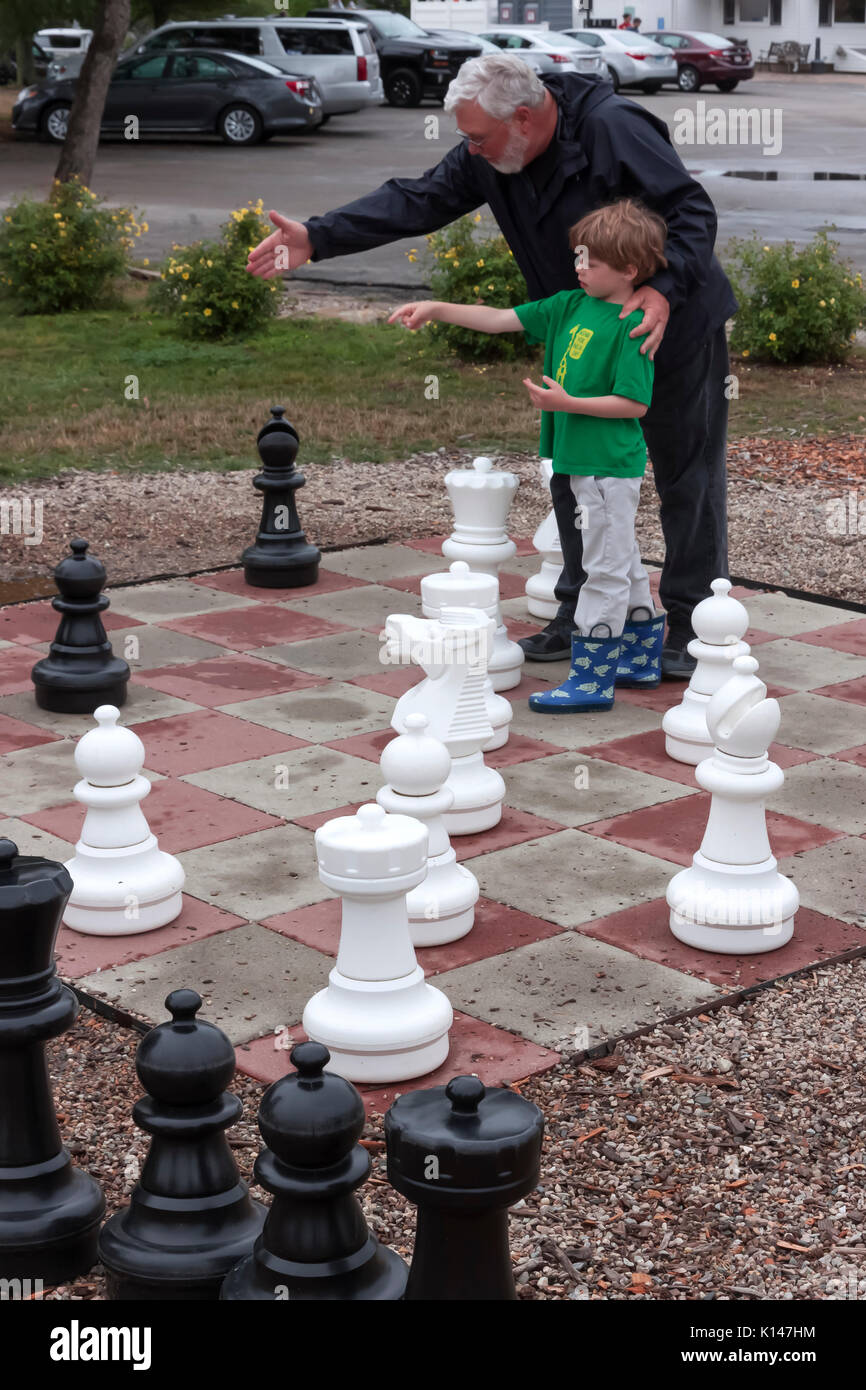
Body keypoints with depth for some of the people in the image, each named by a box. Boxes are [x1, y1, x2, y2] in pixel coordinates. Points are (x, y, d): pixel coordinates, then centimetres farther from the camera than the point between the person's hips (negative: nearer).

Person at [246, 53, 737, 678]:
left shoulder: (613, 128, -27)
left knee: (688, 479, 1)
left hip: (675, 325, -7)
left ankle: (693, 629, 10)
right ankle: (581, 619, 23)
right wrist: (317, 238, -17)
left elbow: (694, 210, -29)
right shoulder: (488, 157, -6)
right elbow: (415, 200, -8)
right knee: (575, 477, 11)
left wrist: (664, 290, -44)